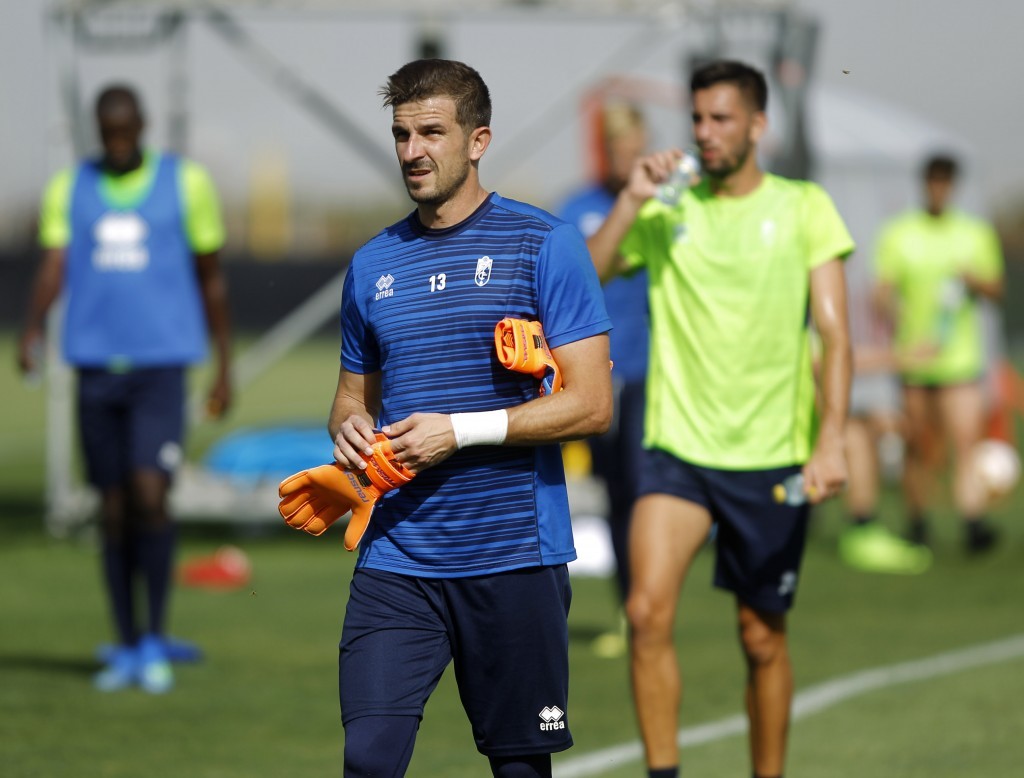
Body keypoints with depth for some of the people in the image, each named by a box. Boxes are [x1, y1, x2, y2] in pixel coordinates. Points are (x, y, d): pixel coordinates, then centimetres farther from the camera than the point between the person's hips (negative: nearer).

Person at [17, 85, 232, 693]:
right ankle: (126, 649, 14)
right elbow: (54, 265, -4)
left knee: (150, 495, -15)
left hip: (162, 367, -3)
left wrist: (225, 369, 9)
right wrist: (34, 332, -23)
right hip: (97, 367, 3)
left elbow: (211, 278, 9)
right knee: (114, 508, 6)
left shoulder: (187, 183, 3)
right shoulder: (70, 189, 8)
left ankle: (157, 642, -2)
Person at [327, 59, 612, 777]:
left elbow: (590, 404, -8)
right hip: (395, 562, 3)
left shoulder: (545, 246, -3)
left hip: (515, 557, -3)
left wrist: (459, 432, -14)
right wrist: (350, 428, -1)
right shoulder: (372, 265, 12)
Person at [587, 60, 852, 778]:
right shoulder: (666, 210, 6)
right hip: (679, 447, 1)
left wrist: (831, 440, -14)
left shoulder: (803, 207, 2)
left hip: (772, 458, -1)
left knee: (763, 637, 7)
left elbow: (835, 332, -3)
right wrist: (631, 201, -12)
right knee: (648, 611, -18)